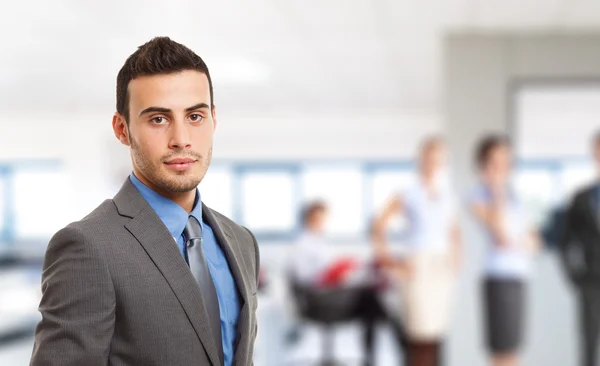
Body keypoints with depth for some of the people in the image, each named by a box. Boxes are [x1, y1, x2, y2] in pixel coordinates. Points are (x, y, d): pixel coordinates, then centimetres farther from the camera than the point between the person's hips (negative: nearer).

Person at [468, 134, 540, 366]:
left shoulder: (509, 193, 16)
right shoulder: (480, 195, -6)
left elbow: (532, 241, 15)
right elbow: (500, 236, -17)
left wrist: (523, 242, -7)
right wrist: (498, 193, -15)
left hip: (520, 276, 8)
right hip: (500, 277, -8)